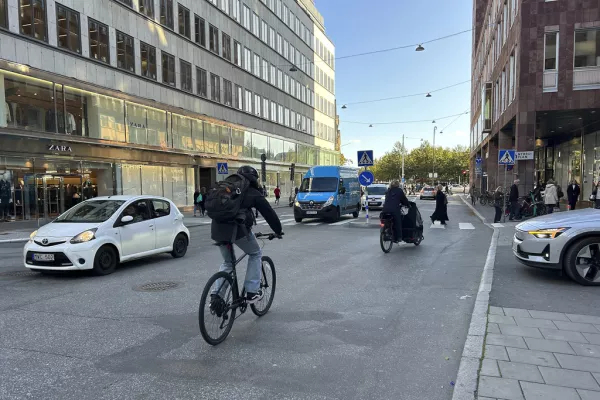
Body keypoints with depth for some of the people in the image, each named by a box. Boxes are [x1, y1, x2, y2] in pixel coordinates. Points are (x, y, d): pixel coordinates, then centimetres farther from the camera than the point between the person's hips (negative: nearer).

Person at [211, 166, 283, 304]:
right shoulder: (253, 193, 9)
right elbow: (269, 213, 12)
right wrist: (278, 231, 25)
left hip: (217, 229, 6)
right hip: (237, 229, -5)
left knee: (227, 262, 24)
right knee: (256, 254, 18)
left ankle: (216, 295, 12)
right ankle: (252, 292, 14)